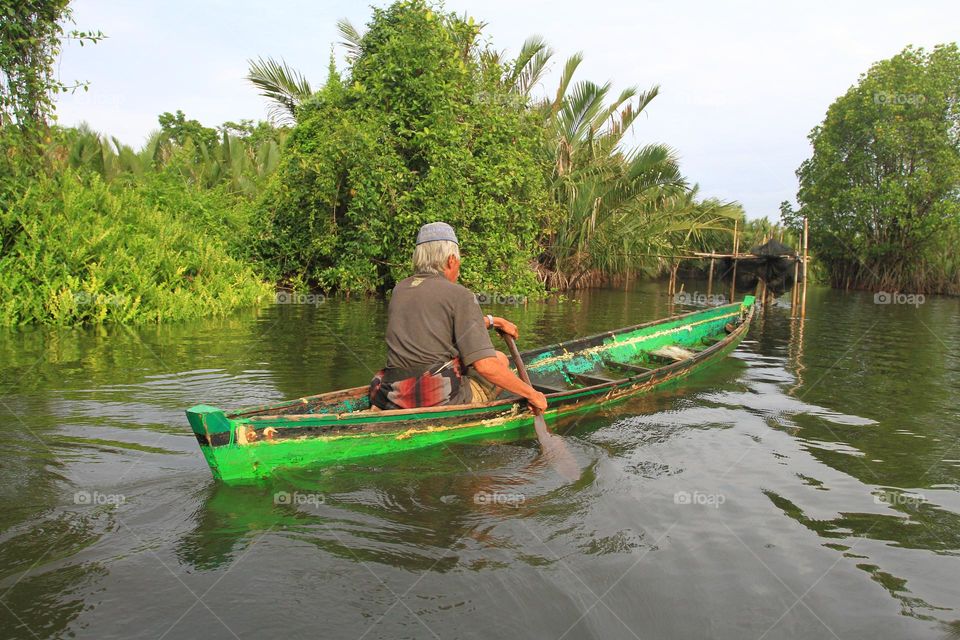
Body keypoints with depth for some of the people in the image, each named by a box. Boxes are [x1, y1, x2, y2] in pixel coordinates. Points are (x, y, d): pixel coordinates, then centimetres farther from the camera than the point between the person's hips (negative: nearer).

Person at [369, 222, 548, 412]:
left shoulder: (399, 290, 10)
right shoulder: (459, 295, -9)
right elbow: (485, 365, -17)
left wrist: (492, 321, 32)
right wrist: (531, 393, -6)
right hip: (443, 402, -6)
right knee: (500, 360, 20)